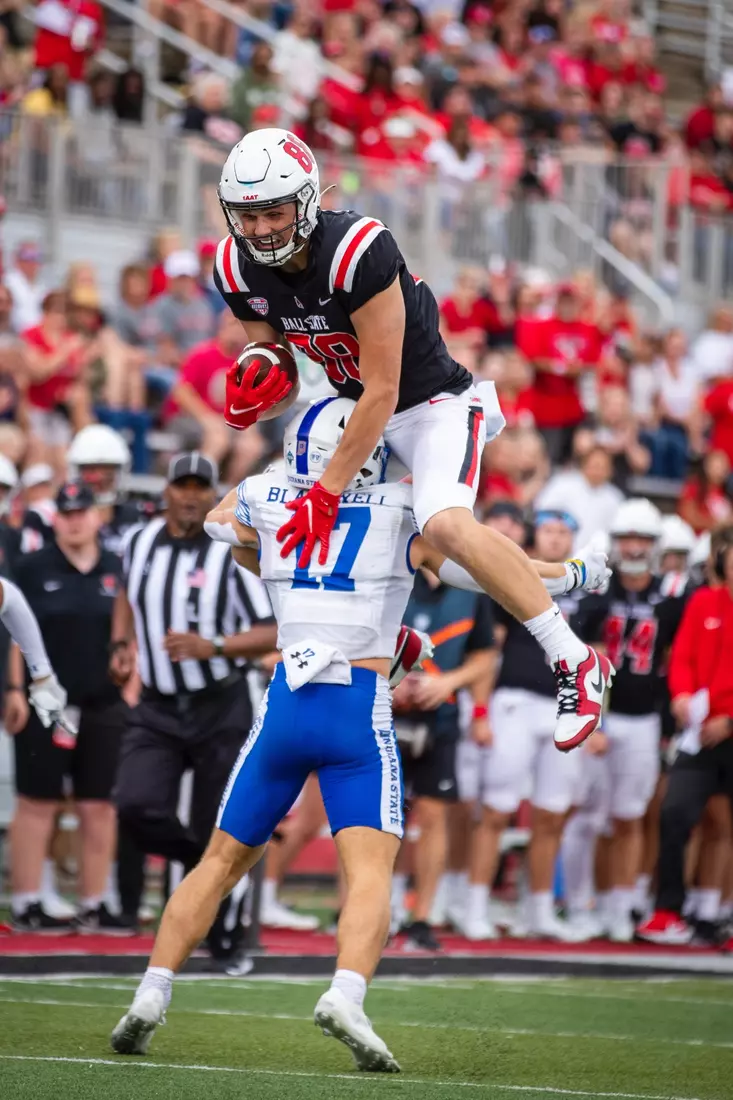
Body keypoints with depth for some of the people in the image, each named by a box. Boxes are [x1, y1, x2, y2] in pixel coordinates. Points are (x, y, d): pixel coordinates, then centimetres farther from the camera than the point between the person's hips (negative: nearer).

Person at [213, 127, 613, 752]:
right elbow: (278, 361, 5)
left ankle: (576, 664, -23)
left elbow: (383, 391, -28)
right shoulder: (239, 269, -9)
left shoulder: (358, 251, -31)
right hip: (351, 407, 8)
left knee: (445, 524, -35)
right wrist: (259, 390, -21)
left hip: (431, 402, -8)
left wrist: (327, 494, -28)